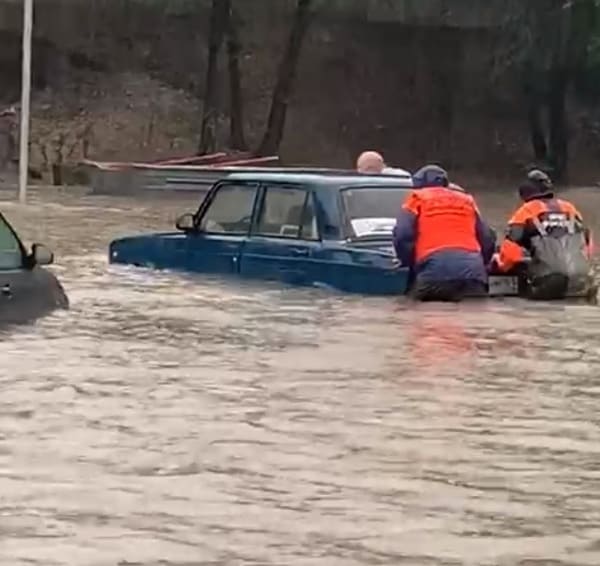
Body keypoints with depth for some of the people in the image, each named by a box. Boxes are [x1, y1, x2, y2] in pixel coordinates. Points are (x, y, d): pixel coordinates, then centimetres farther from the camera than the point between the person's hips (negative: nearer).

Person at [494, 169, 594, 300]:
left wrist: (500, 266, 21)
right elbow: (587, 244, 23)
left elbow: (511, 249, 1)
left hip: (547, 286, -4)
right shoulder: (570, 209, 19)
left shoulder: (527, 212, 6)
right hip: (580, 283, 4)